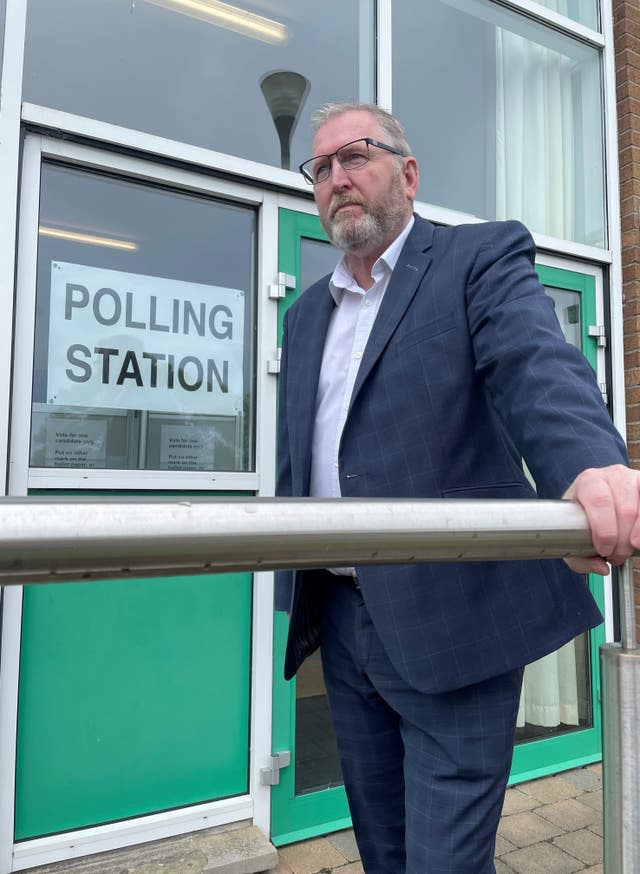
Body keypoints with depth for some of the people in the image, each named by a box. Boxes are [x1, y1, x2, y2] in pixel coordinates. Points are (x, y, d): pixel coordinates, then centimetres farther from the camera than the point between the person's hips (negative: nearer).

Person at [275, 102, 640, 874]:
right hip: (339, 621, 6)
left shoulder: (483, 256, -1)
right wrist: (292, 595, 12)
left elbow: (540, 366, -22)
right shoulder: (304, 316, 15)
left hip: (451, 623, -6)